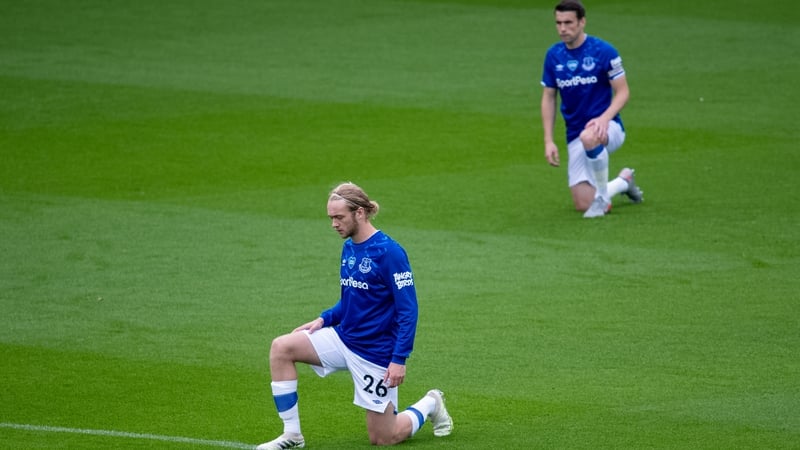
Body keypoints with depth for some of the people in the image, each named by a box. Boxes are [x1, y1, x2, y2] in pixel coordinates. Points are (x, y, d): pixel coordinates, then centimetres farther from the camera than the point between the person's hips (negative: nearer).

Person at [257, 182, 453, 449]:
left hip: (376, 353, -7)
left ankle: (429, 405, 29)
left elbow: (408, 310, -18)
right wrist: (324, 319, 1)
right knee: (281, 348, -11)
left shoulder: (389, 252, -19)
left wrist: (399, 359, -23)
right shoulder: (349, 248, 5)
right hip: (344, 338, 7)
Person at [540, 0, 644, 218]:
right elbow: (548, 98, 9)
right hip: (576, 135, 5)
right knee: (583, 204, -4)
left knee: (589, 138, -42)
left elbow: (622, 92, -9)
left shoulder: (604, 51, -12)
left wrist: (604, 118, -26)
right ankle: (624, 181, 28)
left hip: (607, 127, -5)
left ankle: (603, 196, -19)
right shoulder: (553, 55, 1)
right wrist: (548, 141, 1)